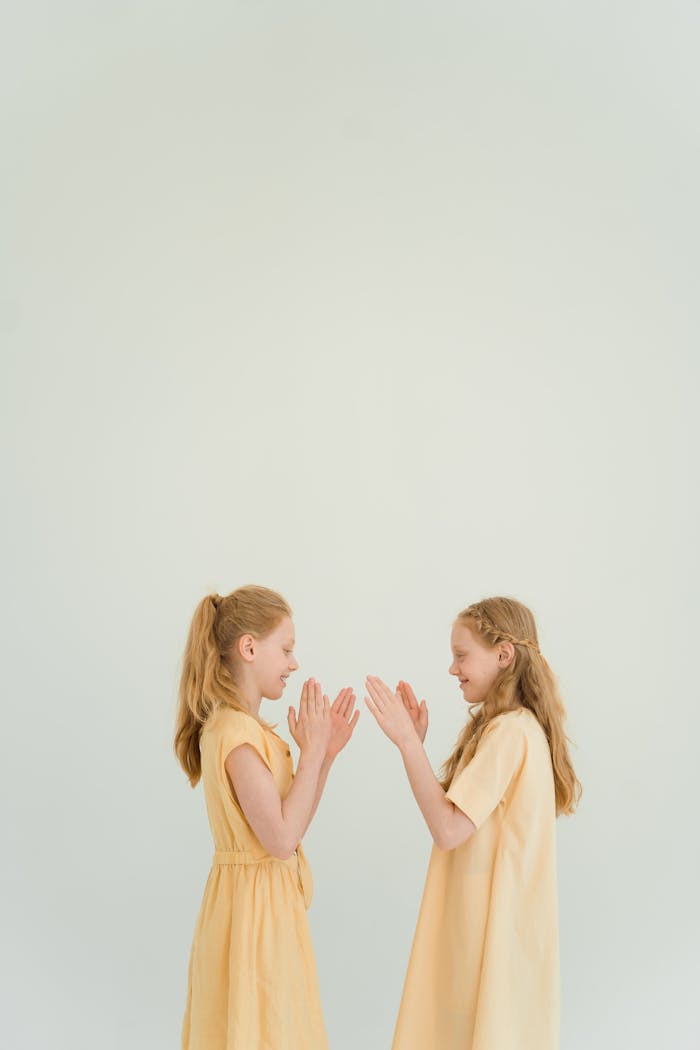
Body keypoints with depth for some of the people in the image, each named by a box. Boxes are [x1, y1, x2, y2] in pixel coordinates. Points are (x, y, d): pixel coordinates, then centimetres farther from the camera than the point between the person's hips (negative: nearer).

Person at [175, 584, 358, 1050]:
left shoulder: (244, 727, 10)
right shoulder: (238, 732, -21)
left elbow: (291, 822, 11)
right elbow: (281, 840, -24)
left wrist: (325, 753, 4)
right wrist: (310, 752, -19)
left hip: (267, 901, 10)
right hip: (255, 906, -10)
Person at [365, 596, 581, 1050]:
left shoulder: (509, 732, -21)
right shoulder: (515, 726, 10)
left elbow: (448, 829, -26)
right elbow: (453, 806, 11)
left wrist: (407, 741, -25)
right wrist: (417, 740, 3)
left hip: (493, 925, -9)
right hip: (484, 916, 9)